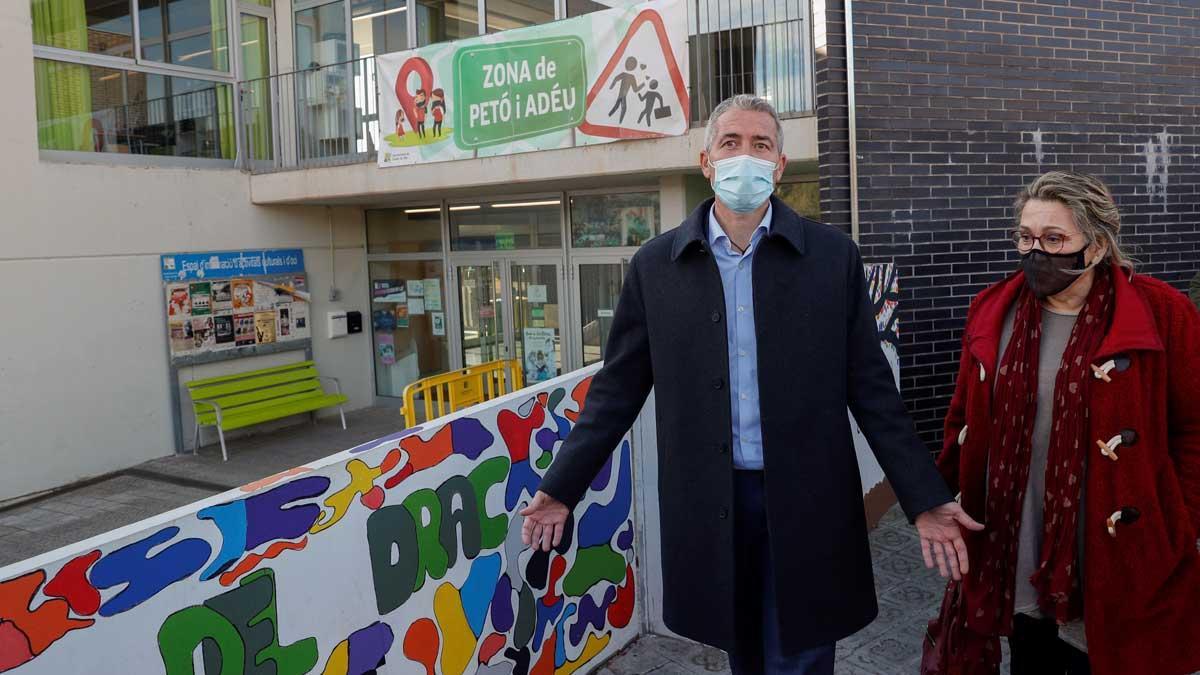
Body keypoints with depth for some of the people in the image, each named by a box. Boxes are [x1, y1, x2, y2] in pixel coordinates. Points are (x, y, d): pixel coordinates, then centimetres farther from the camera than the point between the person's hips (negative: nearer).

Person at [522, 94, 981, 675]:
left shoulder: (833, 256, -2)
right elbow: (618, 388, 3)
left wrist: (925, 499, -5)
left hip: (807, 501, -1)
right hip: (708, 503, 1)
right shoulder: (655, 265, 1)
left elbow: (870, 387, -1)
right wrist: (561, 487, 2)